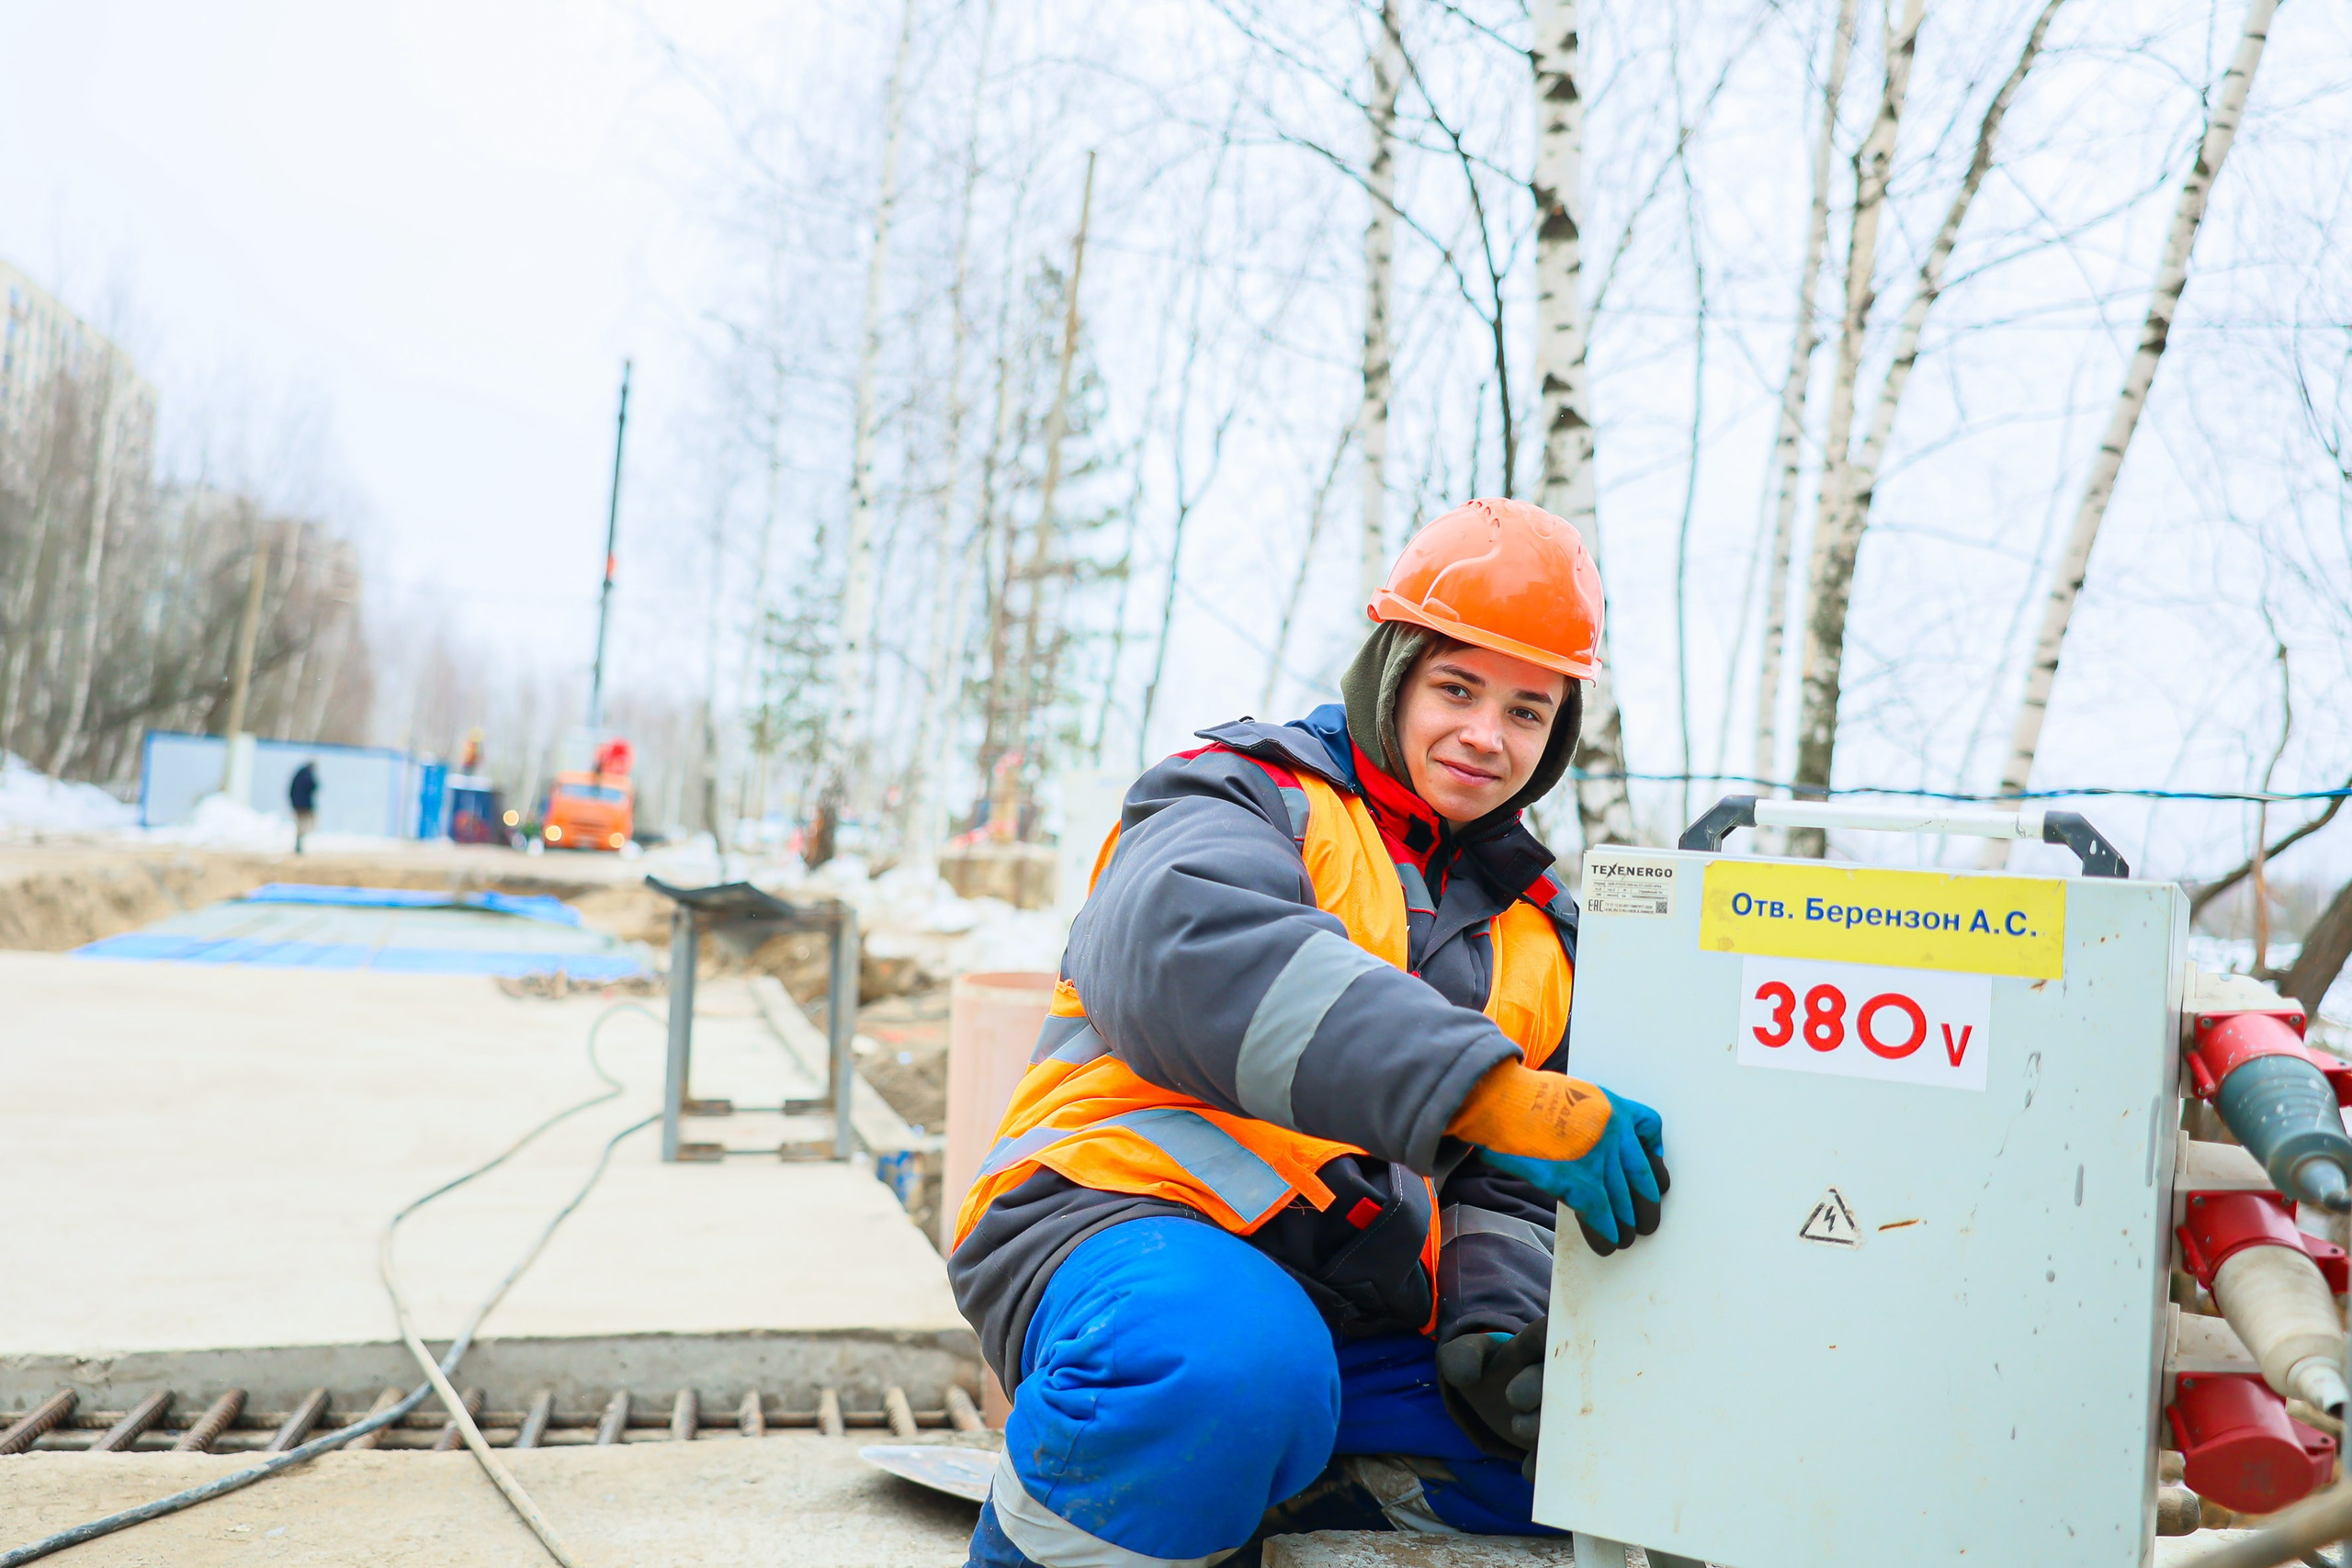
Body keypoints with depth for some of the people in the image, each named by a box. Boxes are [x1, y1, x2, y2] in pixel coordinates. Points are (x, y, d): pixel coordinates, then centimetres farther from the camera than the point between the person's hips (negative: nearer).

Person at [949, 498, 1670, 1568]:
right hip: (1131, 1217, -6)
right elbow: (1193, 956, -25)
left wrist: (1495, 1323, -4)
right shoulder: (1253, 795, 1)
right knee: (1234, 1368, -37)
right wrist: (1488, 1091, -34)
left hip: (1350, 1311, 6)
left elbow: (1505, 1192, 20)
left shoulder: (1537, 927, 20)